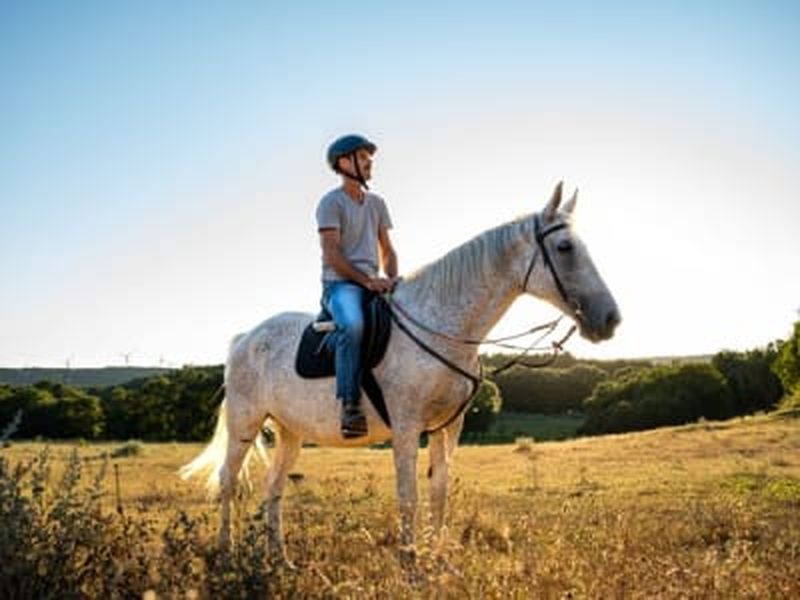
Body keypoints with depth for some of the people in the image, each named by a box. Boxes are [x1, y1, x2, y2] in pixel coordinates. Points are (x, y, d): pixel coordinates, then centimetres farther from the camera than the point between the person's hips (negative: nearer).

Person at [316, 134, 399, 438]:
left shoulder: (377, 203, 21)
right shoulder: (331, 202, -1)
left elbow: (387, 250, 20)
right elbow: (332, 255, -10)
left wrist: (391, 279, -1)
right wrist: (366, 280, -18)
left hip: (373, 284, 7)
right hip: (340, 283, -7)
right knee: (352, 325, -38)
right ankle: (350, 404, -38)